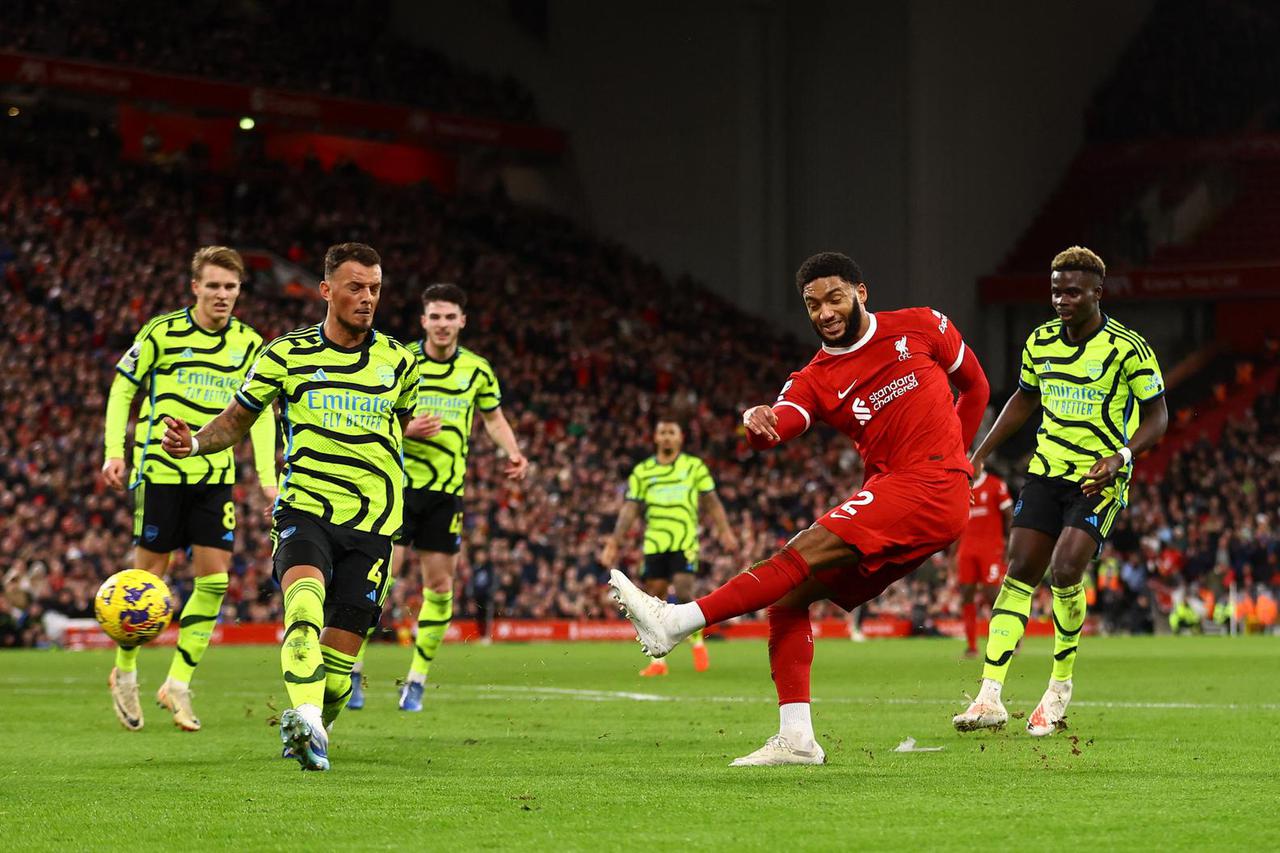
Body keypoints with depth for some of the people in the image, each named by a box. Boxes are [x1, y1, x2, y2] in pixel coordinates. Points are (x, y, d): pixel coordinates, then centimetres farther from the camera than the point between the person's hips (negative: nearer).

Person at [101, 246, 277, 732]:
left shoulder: (248, 344, 5)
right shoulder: (162, 333, -5)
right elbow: (123, 387, 3)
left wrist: (267, 477, 2)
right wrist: (114, 451, -5)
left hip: (216, 475, 3)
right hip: (160, 470, -3)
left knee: (214, 578, -5)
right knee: (149, 575, 0)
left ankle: (178, 685, 4)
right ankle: (124, 674, 21)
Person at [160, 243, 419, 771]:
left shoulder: (397, 361, 12)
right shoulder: (286, 354, 6)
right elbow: (237, 420, 12)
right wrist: (195, 443, -5)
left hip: (372, 525, 2)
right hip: (304, 507, -2)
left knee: (342, 648, -4)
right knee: (305, 590, -34)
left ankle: (312, 737, 22)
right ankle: (305, 714, -50)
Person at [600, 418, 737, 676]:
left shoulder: (695, 466, 6)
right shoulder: (642, 471, 10)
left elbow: (712, 502, 7)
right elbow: (630, 509, 8)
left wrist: (725, 532, -5)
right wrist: (614, 542, -1)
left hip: (685, 543, -2)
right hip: (654, 545, 2)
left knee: (683, 592, -16)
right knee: (654, 599, 0)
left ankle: (698, 642, 8)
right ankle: (657, 661, 8)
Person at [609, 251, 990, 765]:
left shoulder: (922, 328, 6)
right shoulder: (815, 380, 10)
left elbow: (975, 385, 22)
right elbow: (782, 422, -12)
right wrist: (760, 424, -36)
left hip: (933, 489, -6)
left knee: (807, 551, -21)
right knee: (789, 596, -4)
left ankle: (676, 622, -27)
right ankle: (795, 738, -6)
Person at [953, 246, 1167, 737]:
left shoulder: (1127, 348, -12)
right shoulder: (1041, 342, 4)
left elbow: (1156, 415, -7)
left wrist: (1121, 456, -23)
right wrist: (980, 453, 14)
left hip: (1100, 477, -5)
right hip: (1047, 470, 5)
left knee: (1065, 571, -19)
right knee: (1019, 574, -3)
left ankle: (1060, 688, 2)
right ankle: (990, 698, -4)